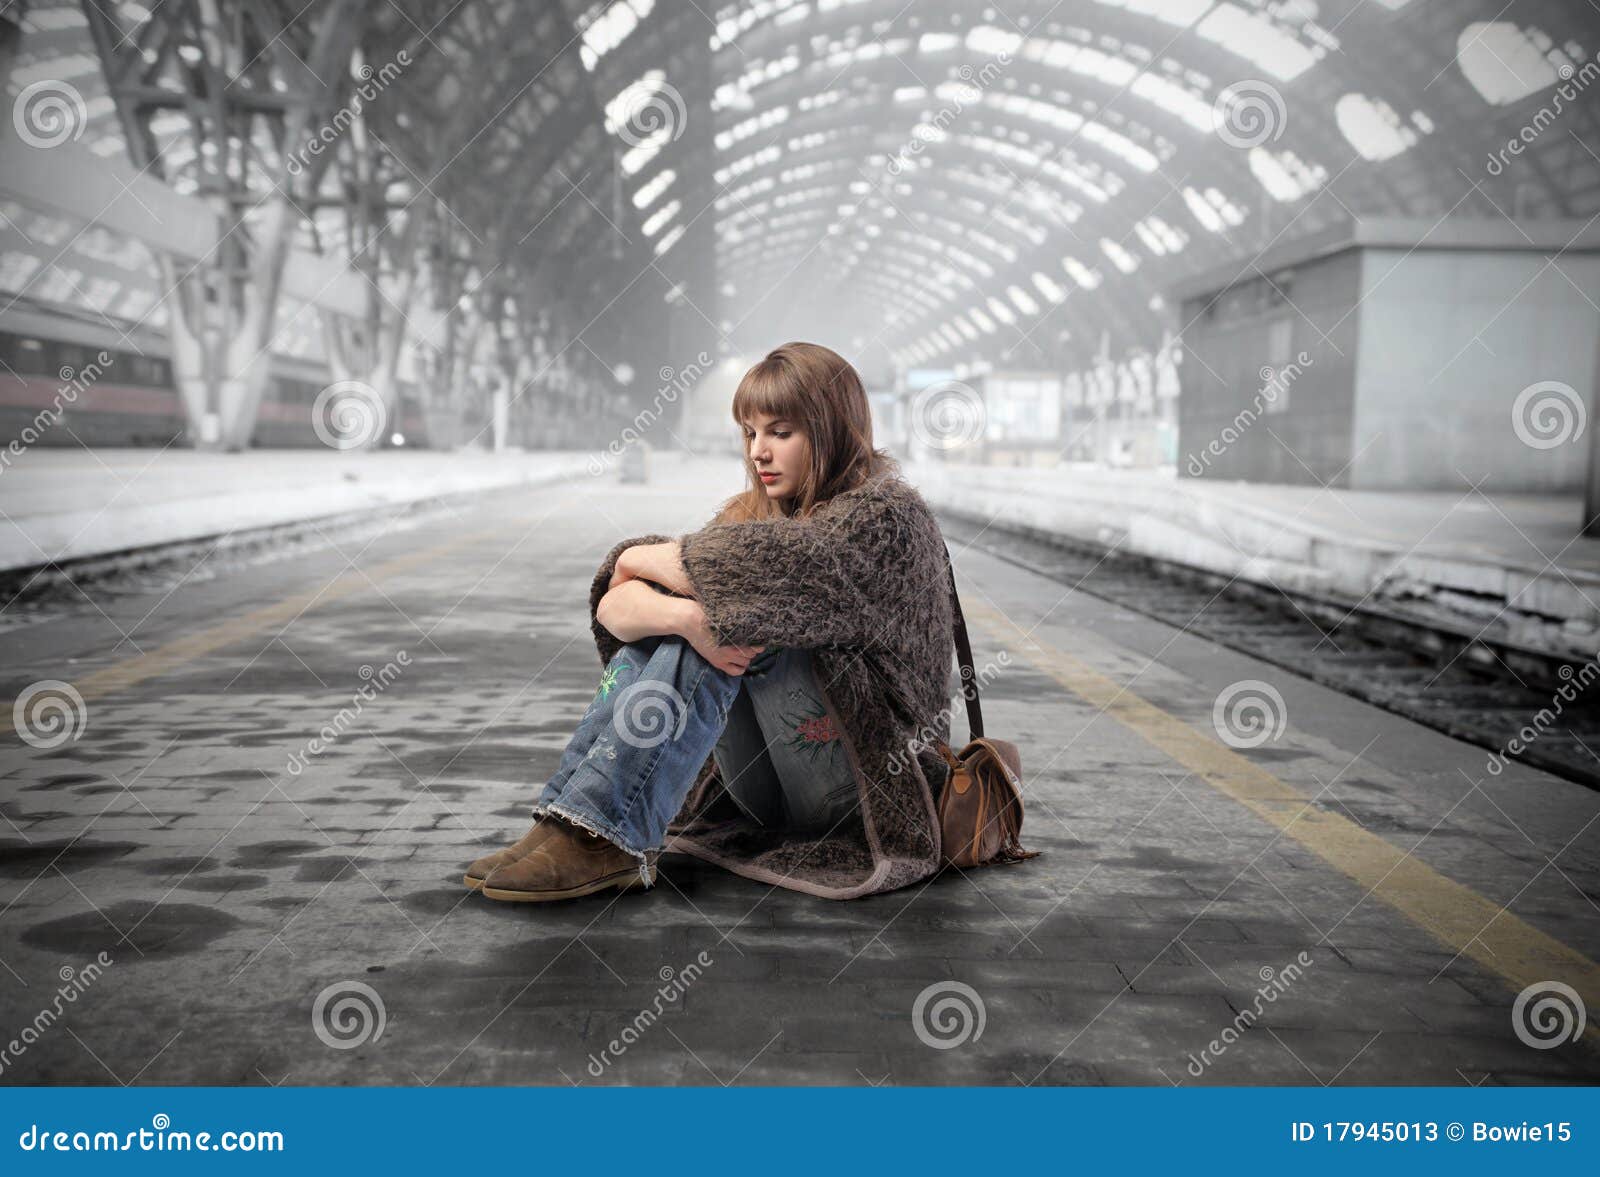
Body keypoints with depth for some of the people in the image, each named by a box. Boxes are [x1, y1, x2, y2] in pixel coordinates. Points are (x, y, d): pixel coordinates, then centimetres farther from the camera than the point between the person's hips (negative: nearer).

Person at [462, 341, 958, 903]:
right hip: (769, 792, 6)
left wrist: (641, 557, -11)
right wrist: (682, 614, -31)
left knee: (739, 613, -25)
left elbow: (764, 570, -30)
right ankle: (570, 817, -25)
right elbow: (614, 607, -7)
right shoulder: (750, 513, 7)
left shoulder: (890, 514, -11)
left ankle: (606, 838, -33)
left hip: (869, 775, -6)